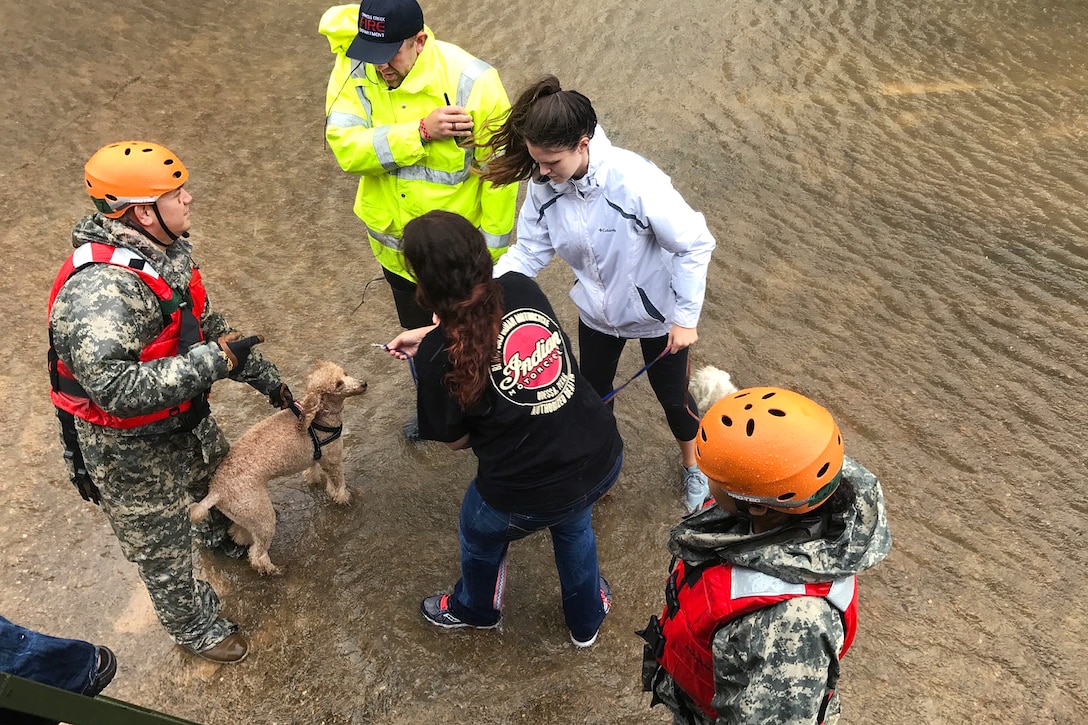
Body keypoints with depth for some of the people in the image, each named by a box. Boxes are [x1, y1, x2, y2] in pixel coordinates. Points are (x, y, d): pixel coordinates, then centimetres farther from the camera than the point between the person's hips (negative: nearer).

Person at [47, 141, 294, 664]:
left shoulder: (164, 250, -6)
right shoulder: (99, 292, -37)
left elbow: (205, 323, 8)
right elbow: (118, 389, -44)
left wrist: (263, 376, 9)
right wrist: (215, 361, -39)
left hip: (186, 419, 9)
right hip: (131, 449, -8)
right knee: (162, 548, 15)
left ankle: (221, 536, 68)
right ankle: (196, 630, 42)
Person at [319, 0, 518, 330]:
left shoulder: (471, 82, -25)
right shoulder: (353, 69, -15)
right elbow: (347, 149, -25)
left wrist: (490, 254, -13)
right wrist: (422, 131, -35)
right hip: (395, 249, 4)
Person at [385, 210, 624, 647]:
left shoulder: (439, 354, -20)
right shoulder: (522, 288, -7)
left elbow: (456, 440, -4)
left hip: (526, 498, -4)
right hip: (603, 460, 5)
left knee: (481, 537, 32)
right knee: (574, 525, 39)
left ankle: (475, 609, 64)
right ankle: (587, 619, 62)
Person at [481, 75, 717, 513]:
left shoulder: (635, 181, -36)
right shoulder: (545, 185, -20)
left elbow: (694, 244, -26)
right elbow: (528, 252, -12)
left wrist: (685, 317, -20)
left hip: (657, 313, -4)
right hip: (597, 311, 4)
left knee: (672, 396, 18)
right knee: (593, 395, 21)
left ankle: (693, 468, 49)